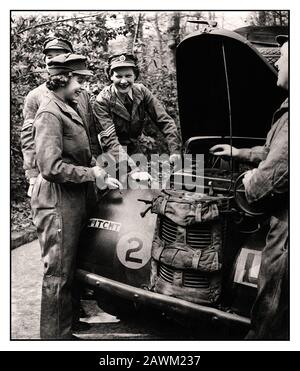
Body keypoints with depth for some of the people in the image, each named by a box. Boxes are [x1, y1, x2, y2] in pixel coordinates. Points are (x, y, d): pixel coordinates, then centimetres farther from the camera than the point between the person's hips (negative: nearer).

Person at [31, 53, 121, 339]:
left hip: (74, 199, 10)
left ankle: (72, 319, 35)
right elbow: (51, 167, -24)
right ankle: (56, 336, 13)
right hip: (57, 201, -10)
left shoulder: (68, 110, 15)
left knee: (71, 266, 20)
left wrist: (102, 177, 7)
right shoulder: (50, 113, -15)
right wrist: (92, 174, -16)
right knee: (58, 272, 0)